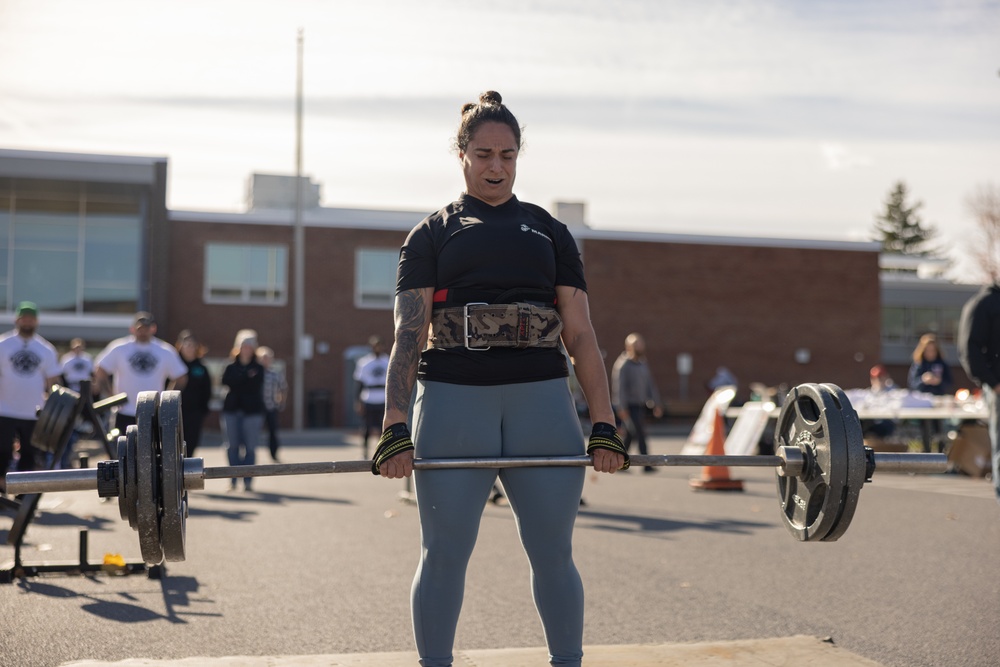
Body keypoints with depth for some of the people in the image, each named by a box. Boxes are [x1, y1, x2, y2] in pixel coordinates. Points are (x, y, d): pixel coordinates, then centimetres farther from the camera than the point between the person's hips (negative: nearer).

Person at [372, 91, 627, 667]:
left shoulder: (549, 231, 17)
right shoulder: (432, 234, 12)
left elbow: (581, 334, 10)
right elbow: (409, 334, 2)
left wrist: (606, 426, 1)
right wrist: (394, 429, -9)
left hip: (542, 400, 1)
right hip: (454, 400, -1)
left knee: (554, 552, 4)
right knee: (444, 555, 3)